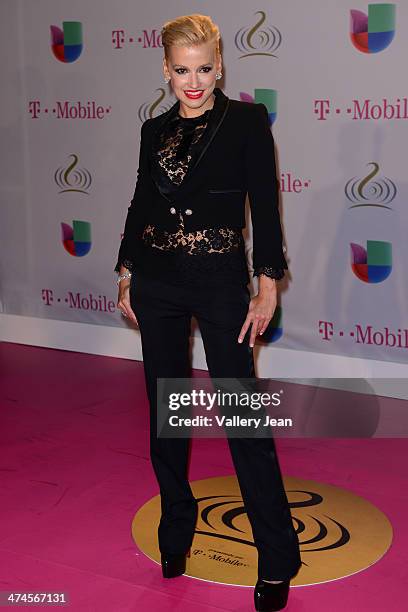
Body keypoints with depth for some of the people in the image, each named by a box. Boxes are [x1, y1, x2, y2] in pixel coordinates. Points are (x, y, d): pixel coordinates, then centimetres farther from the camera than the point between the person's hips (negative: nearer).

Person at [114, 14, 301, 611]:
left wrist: (268, 285, -12)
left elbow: (264, 205, -7)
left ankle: (277, 559, 8)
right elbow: (141, 204, 15)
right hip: (157, 281, 5)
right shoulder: (155, 130, 9)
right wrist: (126, 275, 11)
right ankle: (176, 530, 30)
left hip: (220, 280, -4)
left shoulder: (247, 120, -3)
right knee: (165, 408, 11)